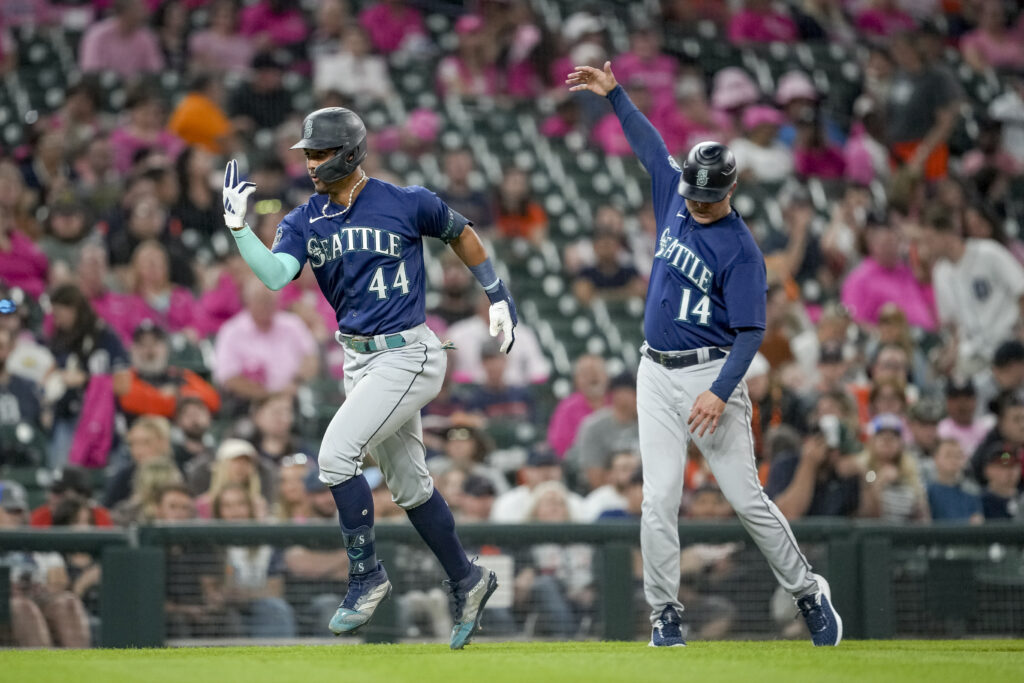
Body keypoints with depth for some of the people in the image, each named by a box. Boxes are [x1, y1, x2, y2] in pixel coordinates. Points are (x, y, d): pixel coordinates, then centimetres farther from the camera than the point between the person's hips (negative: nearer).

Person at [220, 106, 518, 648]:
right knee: (408, 484, 15)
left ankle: (367, 576, -5)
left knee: (336, 455, -19)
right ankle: (466, 581, 31)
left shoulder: (407, 204, -10)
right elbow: (275, 274, -16)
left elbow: (460, 234, 7)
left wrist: (498, 297, 10)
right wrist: (237, 226, -28)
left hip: (408, 355, -7)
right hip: (358, 359, 7)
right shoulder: (304, 222, 1)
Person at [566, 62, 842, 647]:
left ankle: (809, 593, 11)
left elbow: (751, 332, -16)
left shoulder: (741, 251, -12)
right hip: (657, 375, 5)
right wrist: (615, 93, 20)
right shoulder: (675, 199, 6)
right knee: (660, 499, -4)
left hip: (711, 374, -5)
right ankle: (665, 614, 0)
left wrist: (720, 392, -27)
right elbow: (650, 145, 22)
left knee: (746, 498, -4)